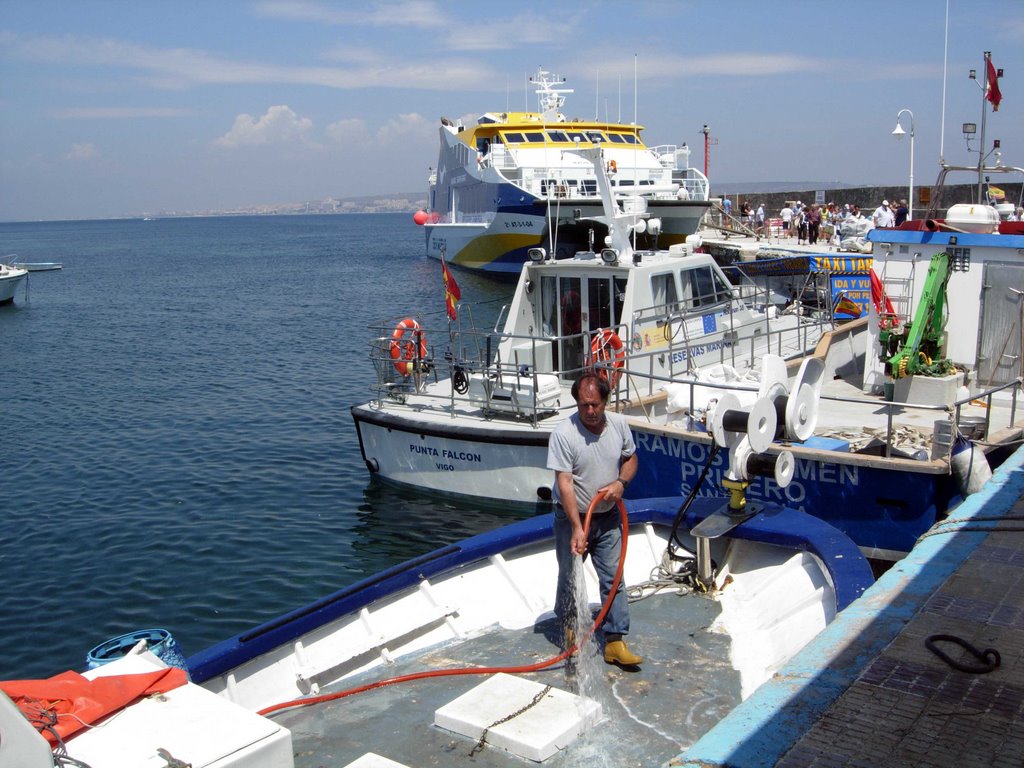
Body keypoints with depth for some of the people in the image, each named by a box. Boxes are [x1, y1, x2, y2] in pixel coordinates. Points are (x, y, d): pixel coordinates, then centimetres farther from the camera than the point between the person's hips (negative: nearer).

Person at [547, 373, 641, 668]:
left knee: (613, 579, 3)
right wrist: (577, 528, -31)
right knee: (570, 578, 10)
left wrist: (621, 482, -11)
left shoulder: (619, 424, -6)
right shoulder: (564, 434, -21)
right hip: (572, 518, -4)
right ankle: (569, 627, 34)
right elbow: (565, 483, -24)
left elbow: (630, 458, 11)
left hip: (608, 516, 4)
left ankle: (615, 643, 10)